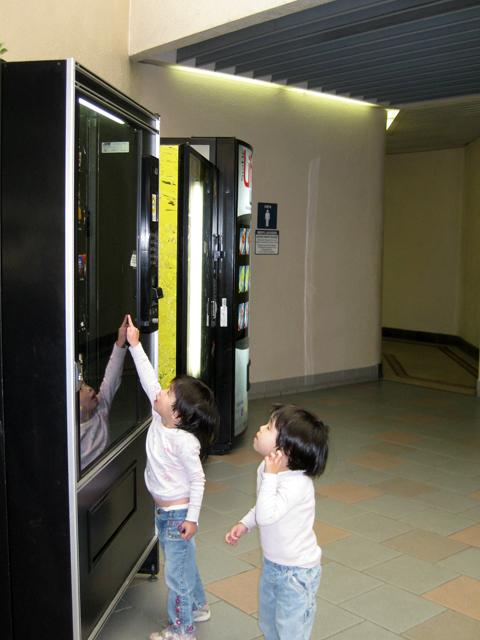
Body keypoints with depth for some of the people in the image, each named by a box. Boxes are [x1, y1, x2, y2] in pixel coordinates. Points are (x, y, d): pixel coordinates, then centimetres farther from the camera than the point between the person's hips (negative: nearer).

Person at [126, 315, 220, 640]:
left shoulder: (185, 442, -28)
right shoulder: (159, 418, -7)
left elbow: (197, 481, -22)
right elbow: (149, 380, -2)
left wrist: (192, 518, -19)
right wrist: (135, 345, -2)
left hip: (179, 513, -8)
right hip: (165, 510, 8)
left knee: (177, 572, 5)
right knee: (184, 562, 25)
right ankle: (198, 606, 45)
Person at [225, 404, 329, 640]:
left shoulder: (298, 483, -32)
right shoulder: (267, 469, -5)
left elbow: (267, 515, -41)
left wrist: (271, 476, -39)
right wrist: (244, 524, 3)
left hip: (297, 572, -8)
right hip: (271, 564, 8)